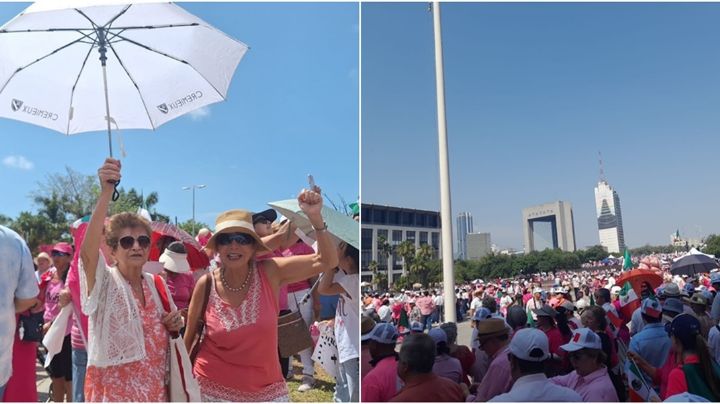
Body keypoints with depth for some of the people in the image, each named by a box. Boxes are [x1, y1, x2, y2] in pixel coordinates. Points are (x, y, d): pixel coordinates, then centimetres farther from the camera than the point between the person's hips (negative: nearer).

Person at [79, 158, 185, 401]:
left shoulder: (153, 283, 3)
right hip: (114, 389, -4)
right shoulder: (104, 282, -12)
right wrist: (106, 192, -43)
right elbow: (88, 250, -33)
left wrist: (171, 326, -7)